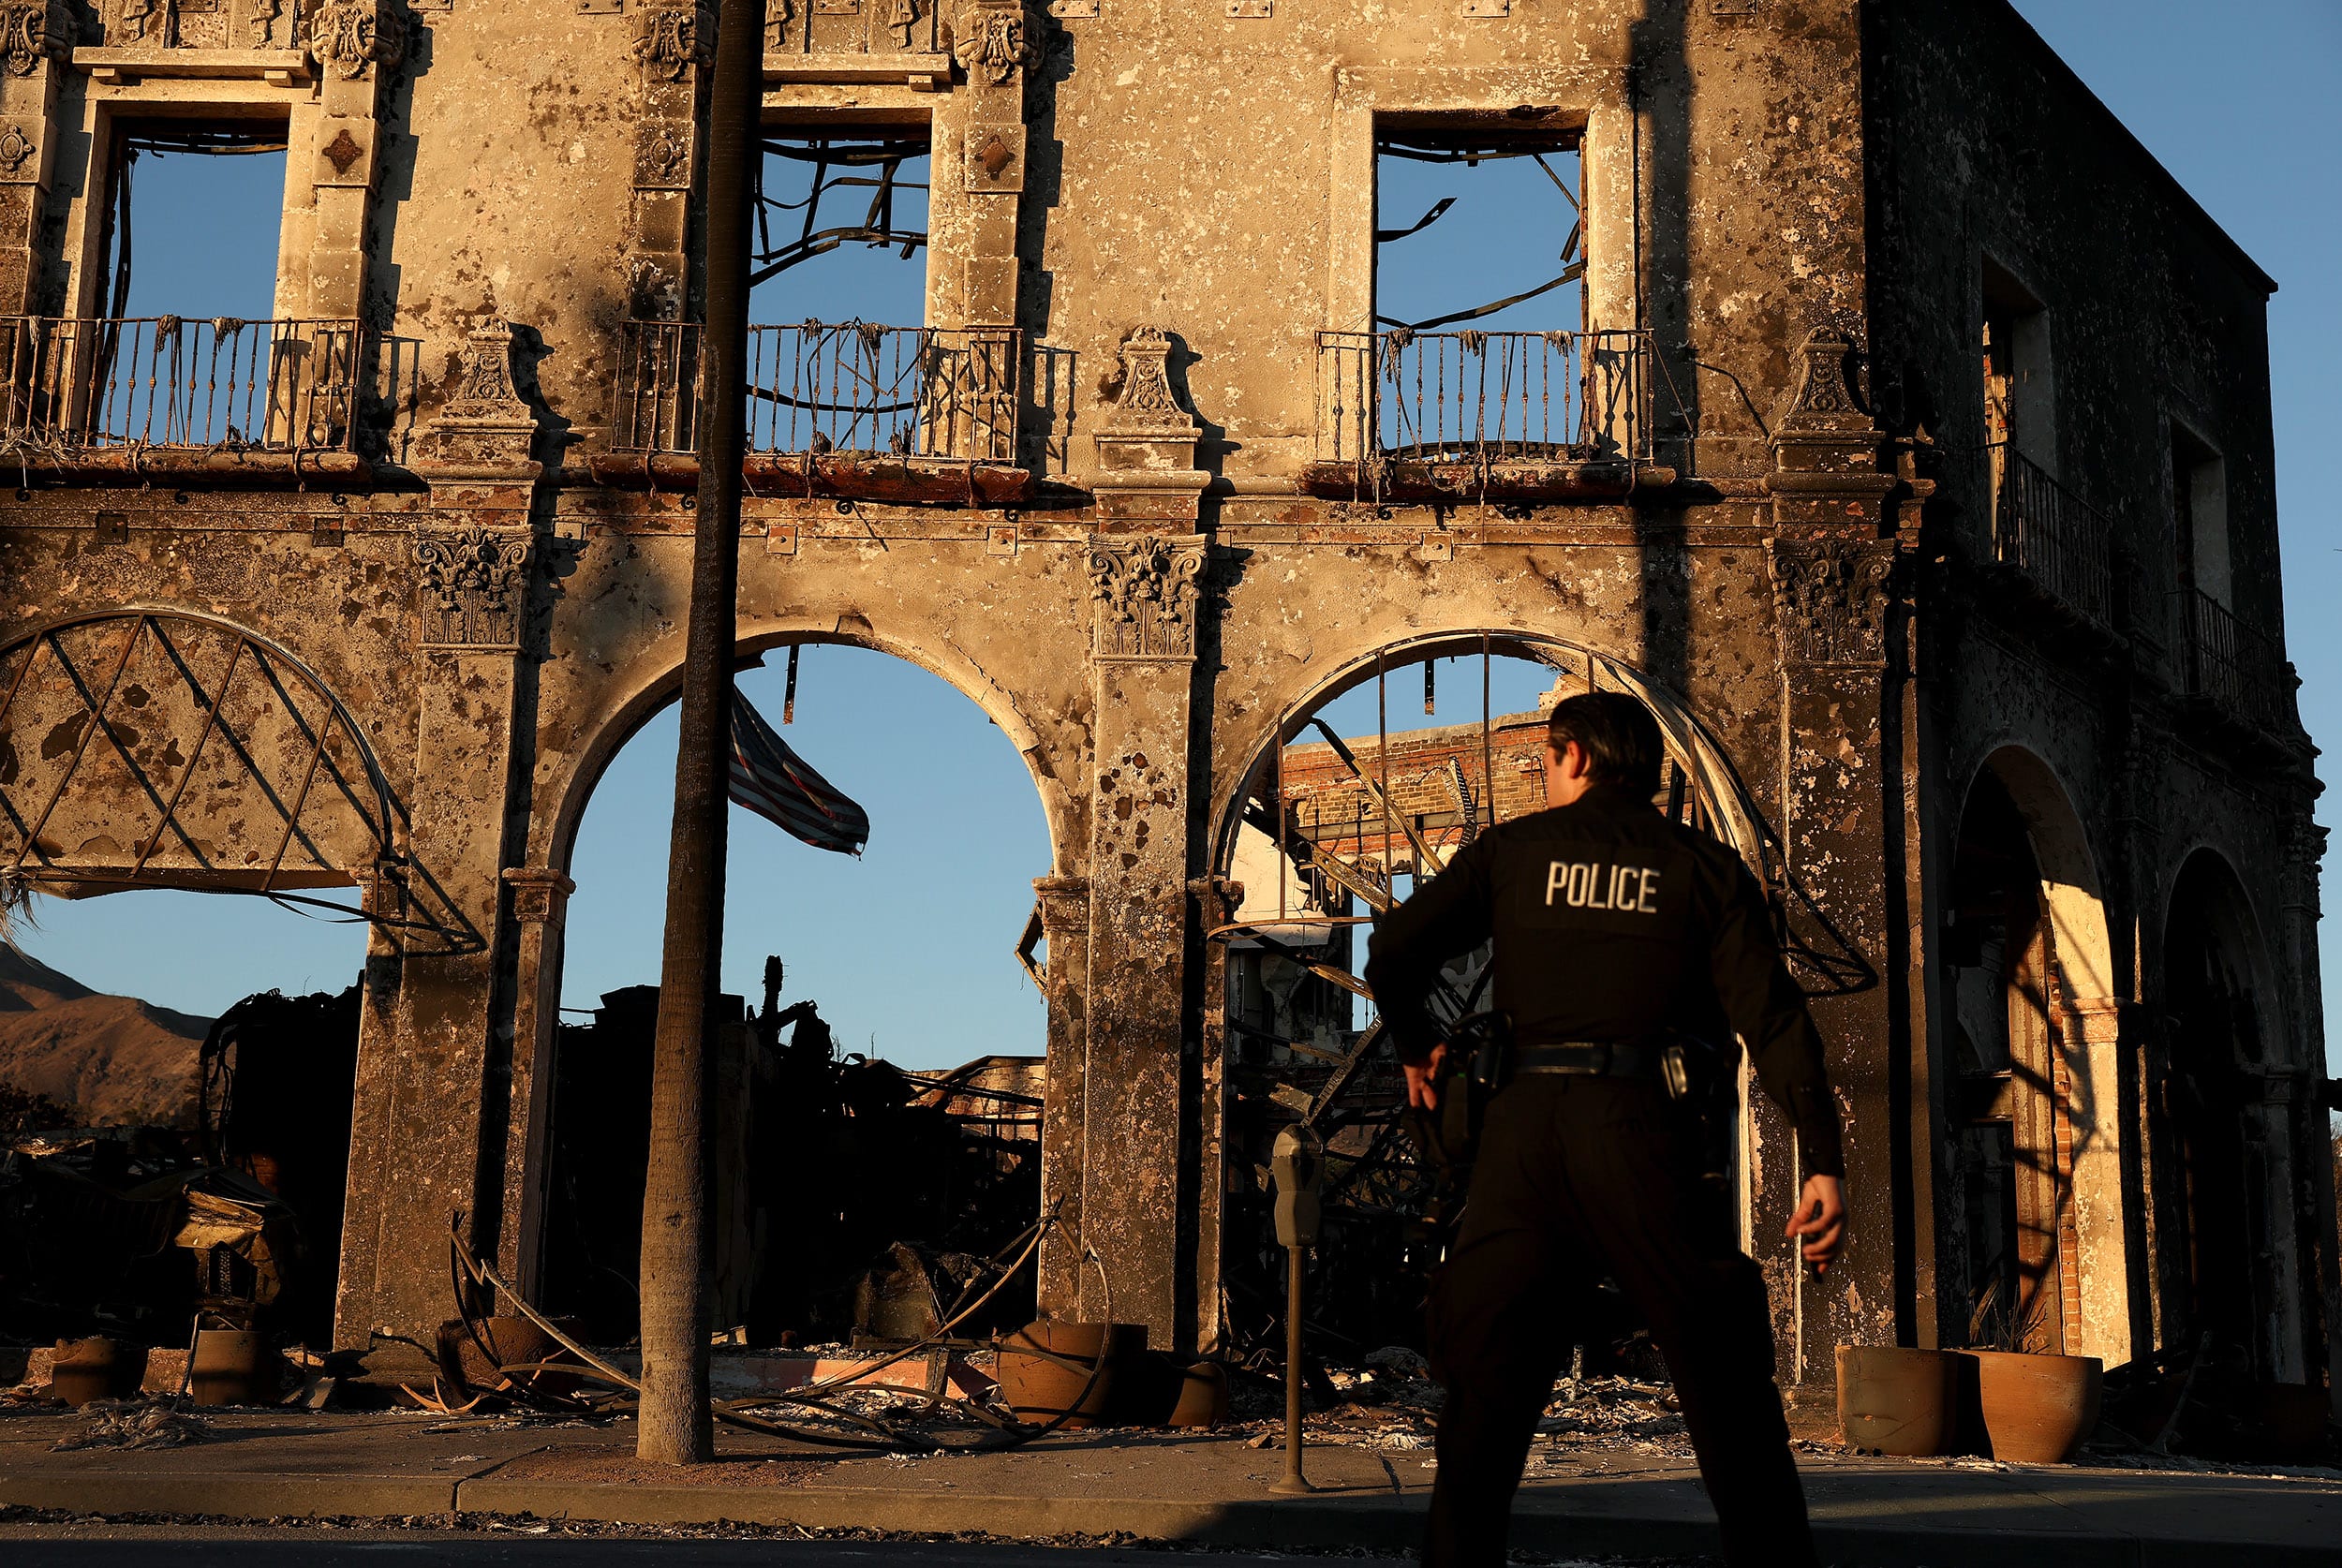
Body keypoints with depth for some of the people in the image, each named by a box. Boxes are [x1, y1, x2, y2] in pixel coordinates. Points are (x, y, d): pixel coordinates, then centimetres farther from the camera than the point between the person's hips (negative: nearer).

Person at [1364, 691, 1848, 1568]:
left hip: (1526, 1125, 1)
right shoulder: (1703, 867, 9)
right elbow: (1770, 1017, -1)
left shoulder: (1511, 851, 12)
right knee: (1728, 1397, 7)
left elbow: (1394, 951, 4)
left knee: (1484, 1396, 8)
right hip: (1643, 1129, -1)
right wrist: (1822, 1161, -4)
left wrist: (1416, 1049, 22)